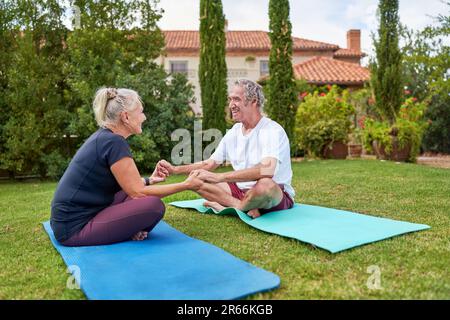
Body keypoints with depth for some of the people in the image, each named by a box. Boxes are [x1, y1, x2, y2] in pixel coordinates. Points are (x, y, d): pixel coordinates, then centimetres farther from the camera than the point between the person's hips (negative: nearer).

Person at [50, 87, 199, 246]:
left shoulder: (103, 136, 9)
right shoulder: (114, 142, -19)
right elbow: (138, 192, -16)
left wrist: (149, 180, 18)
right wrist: (186, 184, -10)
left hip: (78, 215, 10)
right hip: (74, 228, -10)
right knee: (153, 205, -22)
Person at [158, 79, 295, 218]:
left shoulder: (272, 130, -17)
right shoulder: (233, 133, 6)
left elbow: (267, 170, -35)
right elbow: (209, 164, 14)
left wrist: (219, 177, -36)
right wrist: (175, 169, 1)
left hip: (277, 195, -6)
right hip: (242, 191, 7)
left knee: (265, 184, -42)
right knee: (194, 178, -5)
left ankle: (230, 207, -13)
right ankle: (245, 207, -18)